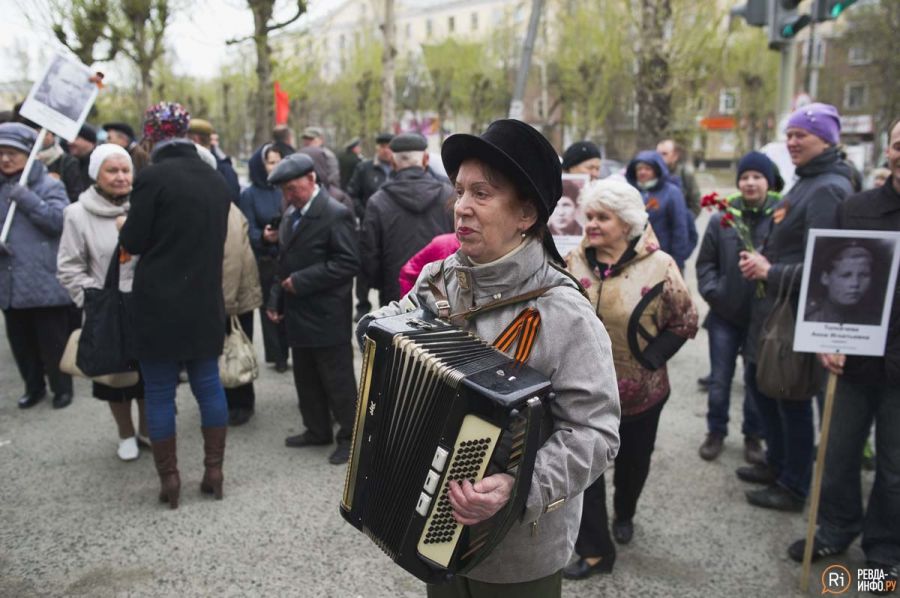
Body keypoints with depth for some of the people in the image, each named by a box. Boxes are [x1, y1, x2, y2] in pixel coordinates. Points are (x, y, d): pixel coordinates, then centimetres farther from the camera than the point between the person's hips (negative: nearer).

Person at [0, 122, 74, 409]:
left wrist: (27, 199, -22)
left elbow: (61, 220, -18)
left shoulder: (48, 184, -4)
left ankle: (62, 387, 21)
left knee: (52, 339, 4)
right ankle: (33, 386, 31)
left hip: (45, 281, -6)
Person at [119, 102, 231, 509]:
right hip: (206, 301, 5)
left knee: (159, 393, 6)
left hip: (160, 303, -5)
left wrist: (124, 228, 13)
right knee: (208, 385, 11)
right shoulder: (216, 179, 6)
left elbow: (133, 242, -8)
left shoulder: (154, 176, -12)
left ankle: (169, 479, 13)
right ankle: (214, 471, 17)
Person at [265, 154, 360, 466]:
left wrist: (301, 281, -19)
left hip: (326, 316, -8)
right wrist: (277, 299, 8)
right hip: (298, 313, 8)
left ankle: (349, 437, 18)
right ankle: (317, 430, 33)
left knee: (337, 380, 3)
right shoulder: (291, 214, 11)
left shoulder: (336, 214, -14)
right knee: (306, 378, 18)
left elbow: (348, 262, -20)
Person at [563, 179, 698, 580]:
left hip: (640, 391, -1)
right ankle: (595, 551, 21)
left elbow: (685, 323, -9)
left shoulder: (657, 265, -16)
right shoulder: (573, 262, -6)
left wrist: (649, 358, -16)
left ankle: (624, 515, 52)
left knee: (632, 461, 21)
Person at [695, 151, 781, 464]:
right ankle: (716, 432, 29)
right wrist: (712, 291, -5)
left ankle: (753, 436, 30)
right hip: (725, 314, 1)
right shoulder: (722, 218, -3)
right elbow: (705, 262, 6)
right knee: (719, 379, 11)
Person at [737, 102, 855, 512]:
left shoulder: (827, 189, -18)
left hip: (797, 313, -10)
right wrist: (760, 261, 3)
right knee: (759, 382, 20)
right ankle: (777, 464, 38)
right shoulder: (807, 183, 13)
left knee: (793, 400, 2)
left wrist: (771, 273, -17)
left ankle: (794, 488, 20)